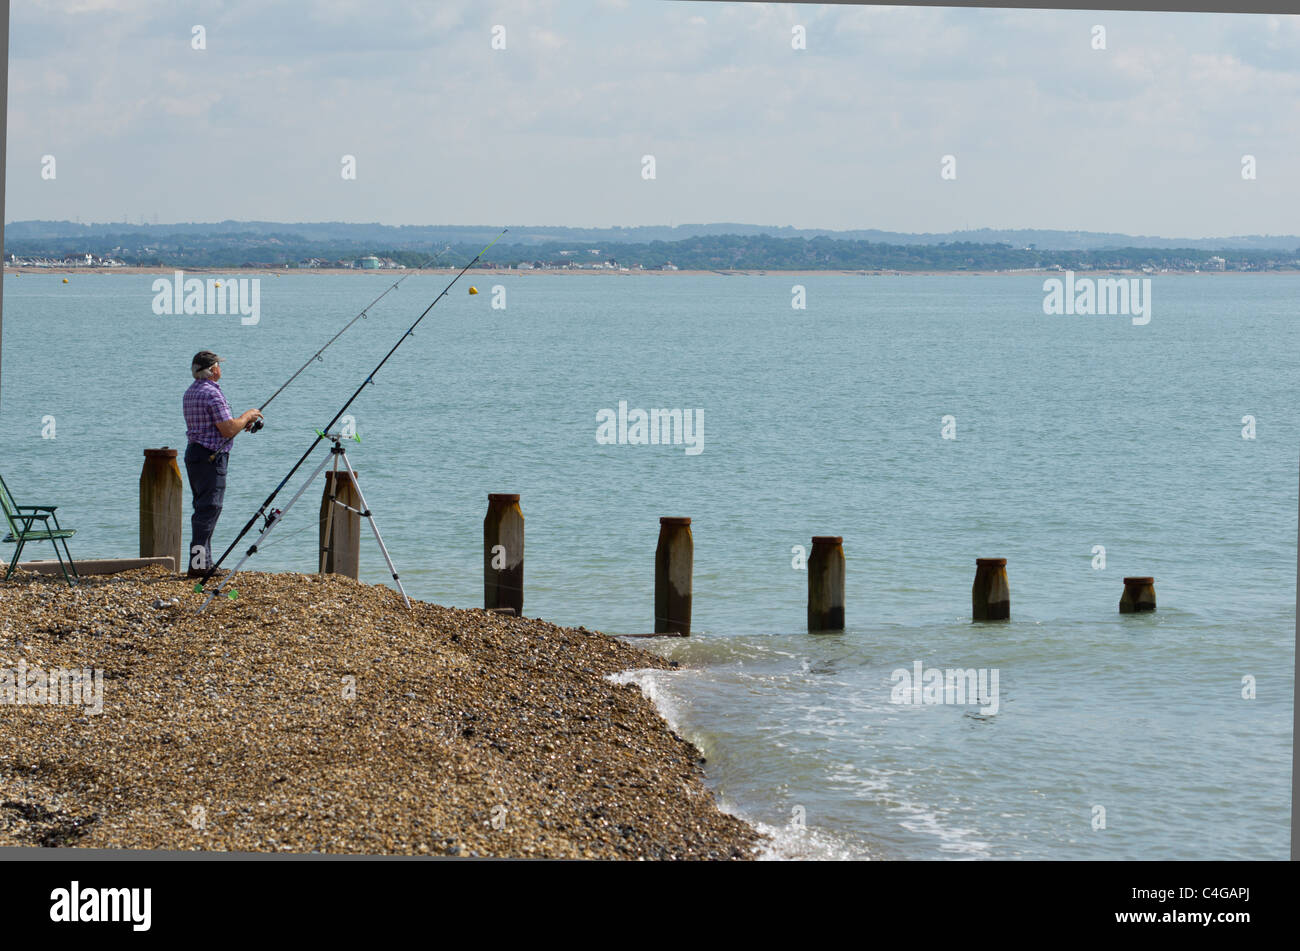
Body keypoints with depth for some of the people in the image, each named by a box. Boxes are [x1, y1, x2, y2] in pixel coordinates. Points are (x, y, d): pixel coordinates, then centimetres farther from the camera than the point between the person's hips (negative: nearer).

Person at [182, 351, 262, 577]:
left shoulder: (191, 391, 14)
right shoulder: (212, 393, -17)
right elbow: (228, 430, -20)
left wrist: (241, 423, 17)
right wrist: (247, 416, -3)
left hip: (194, 452, 10)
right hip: (211, 457, -10)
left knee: (203, 509, 14)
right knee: (208, 510, -10)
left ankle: (203, 562, 16)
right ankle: (199, 563, -14)